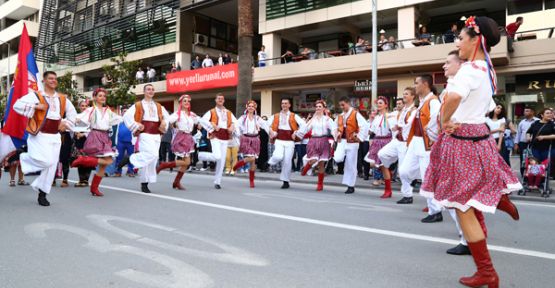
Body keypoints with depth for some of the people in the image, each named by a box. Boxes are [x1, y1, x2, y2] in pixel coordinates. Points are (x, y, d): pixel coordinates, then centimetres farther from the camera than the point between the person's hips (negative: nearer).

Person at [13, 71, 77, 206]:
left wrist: (66, 123, 9)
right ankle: (22, 157, 12)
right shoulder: (35, 95, -3)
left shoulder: (63, 98, 11)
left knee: (51, 166, 4)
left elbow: (72, 113, 24)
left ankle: (42, 194, 18)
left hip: (55, 137, 5)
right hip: (40, 135, -5)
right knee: (45, 162, -19)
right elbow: (17, 105, -12)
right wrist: (35, 106, -21)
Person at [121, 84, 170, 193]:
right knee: (151, 154, -25)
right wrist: (136, 126, -10)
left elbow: (166, 117, 29)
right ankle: (129, 159, -4)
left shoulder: (158, 106, 17)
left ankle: (145, 183, 14)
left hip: (156, 135, 5)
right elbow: (127, 116, -5)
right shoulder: (138, 105, 3)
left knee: (153, 158, 4)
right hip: (144, 134, -5)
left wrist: (164, 124, 10)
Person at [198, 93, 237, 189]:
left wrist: (232, 128, 2)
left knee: (222, 160, 3)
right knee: (217, 157, -22)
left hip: (225, 138, 4)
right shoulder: (211, 112, 4)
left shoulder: (229, 113, 17)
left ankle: (217, 182, 14)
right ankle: (200, 155, 6)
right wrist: (213, 128, -13)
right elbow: (203, 120, -11)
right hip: (215, 136, -4)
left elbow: (235, 123, 22)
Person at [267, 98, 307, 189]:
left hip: (289, 141, 0)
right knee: (278, 157, -25)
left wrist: (297, 134, -7)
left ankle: (286, 181, 13)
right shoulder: (275, 116, 11)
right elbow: (267, 124, 11)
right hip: (279, 140, 0)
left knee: (287, 161, 0)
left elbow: (303, 125, -3)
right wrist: (272, 133, 2)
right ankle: (270, 163, 11)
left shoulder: (294, 116, 6)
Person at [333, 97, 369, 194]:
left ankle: (351, 186, 13)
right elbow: (335, 126, 30)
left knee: (351, 165, 1)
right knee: (338, 159, -21)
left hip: (352, 142, -4)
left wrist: (360, 137, -15)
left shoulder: (355, 114, -6)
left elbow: (365, 125, -15)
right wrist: (337, 136, 15)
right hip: (341, 141, 4)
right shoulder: (340, 116, 13)